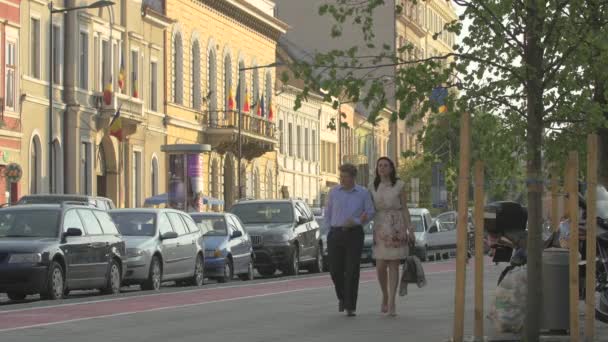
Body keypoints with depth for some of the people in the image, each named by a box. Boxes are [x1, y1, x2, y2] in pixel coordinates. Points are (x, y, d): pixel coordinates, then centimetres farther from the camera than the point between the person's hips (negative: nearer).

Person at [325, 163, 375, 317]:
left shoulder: (363, 193, -1)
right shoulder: (333, 192, 4)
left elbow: (370, 213, 1)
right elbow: (328, 213, 12)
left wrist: (355, 222, -16)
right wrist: (330, 233, 4)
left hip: (354, 234, -2)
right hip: (335, 235, 2)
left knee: (352, 271, -9)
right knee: (335, 270, 0)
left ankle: (350, 307, -3)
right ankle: (343, 296, 30)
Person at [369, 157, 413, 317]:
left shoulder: (399, 185, -1)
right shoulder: (373, 188, 7)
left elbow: (405, 208, -1)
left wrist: (410, 230, -7)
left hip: (397, 228, -2)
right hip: (381, 229, 2)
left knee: (393, 266, -5)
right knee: (381, 267, -3)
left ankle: (391, 304, -3)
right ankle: (385, 296, 23)